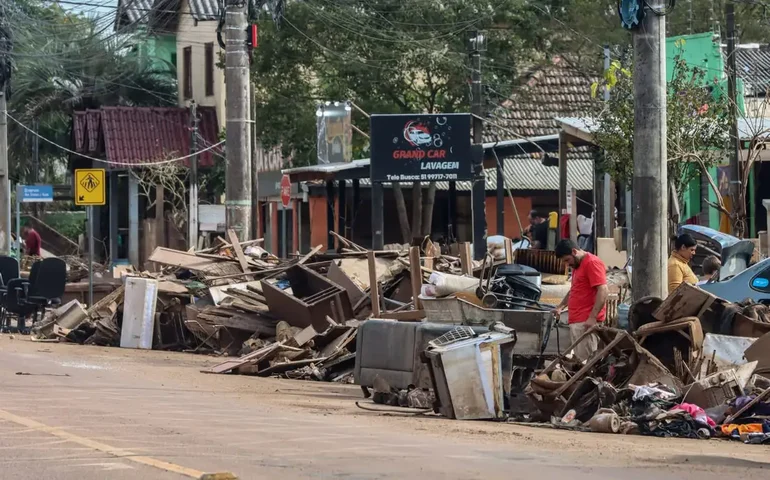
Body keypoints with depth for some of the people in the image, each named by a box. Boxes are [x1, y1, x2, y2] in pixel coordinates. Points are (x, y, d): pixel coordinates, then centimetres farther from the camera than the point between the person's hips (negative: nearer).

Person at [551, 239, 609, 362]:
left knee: (586, 360, -12)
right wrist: (561, 306, 18)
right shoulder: (577, 265, 21)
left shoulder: (592, 263, -11)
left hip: (586, 322, -10)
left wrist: (593, 317, -24)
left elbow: (603, 291, -19)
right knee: (579, 358, 8)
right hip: (576, 320, 10)